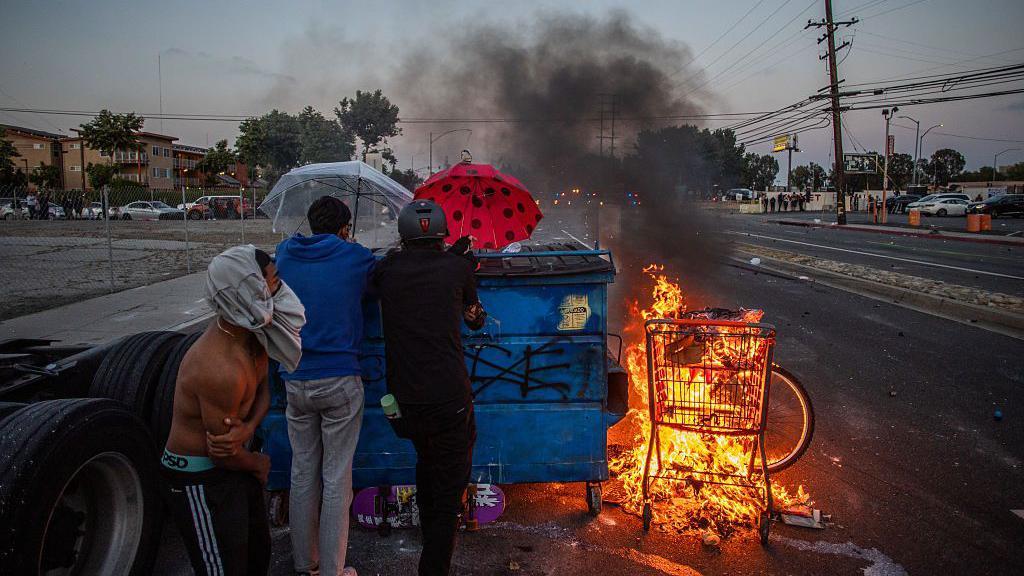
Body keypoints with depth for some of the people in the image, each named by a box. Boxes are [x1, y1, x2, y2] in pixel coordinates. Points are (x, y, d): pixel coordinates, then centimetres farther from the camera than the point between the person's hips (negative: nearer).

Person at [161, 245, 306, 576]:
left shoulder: (251, 330, -9)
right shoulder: (221, 368, -34)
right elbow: (222, 449, -22)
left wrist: (248, 427, -18)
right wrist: (259, 464, -1)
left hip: (230, 462, 9)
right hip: (199, 480, -9)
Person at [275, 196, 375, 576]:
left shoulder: (285, 253, 2)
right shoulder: (356, 257, -7)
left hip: (295, 381, 4)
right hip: (339, 381, -4)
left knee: (302, 473, 15)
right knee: (337, 479, 4)